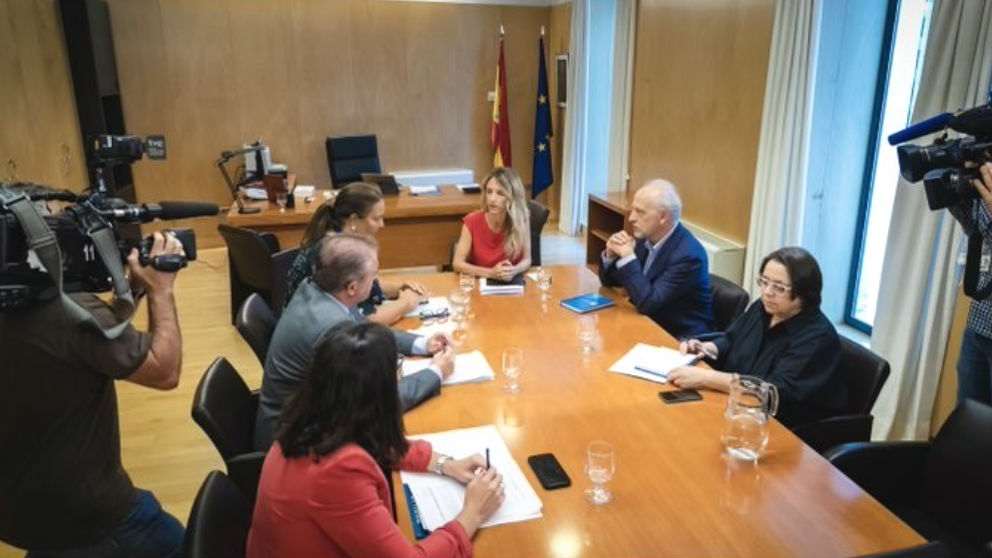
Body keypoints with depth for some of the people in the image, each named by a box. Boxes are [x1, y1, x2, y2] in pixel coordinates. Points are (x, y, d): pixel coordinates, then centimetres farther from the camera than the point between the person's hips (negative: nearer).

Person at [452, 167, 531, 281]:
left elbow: (526, 259, -5)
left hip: (511, 283, 1)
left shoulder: (521, 219, -10)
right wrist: (491, 273, -26)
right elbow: (457, 263, -14)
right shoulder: (472, 221, -12)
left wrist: (513, 271, -26)